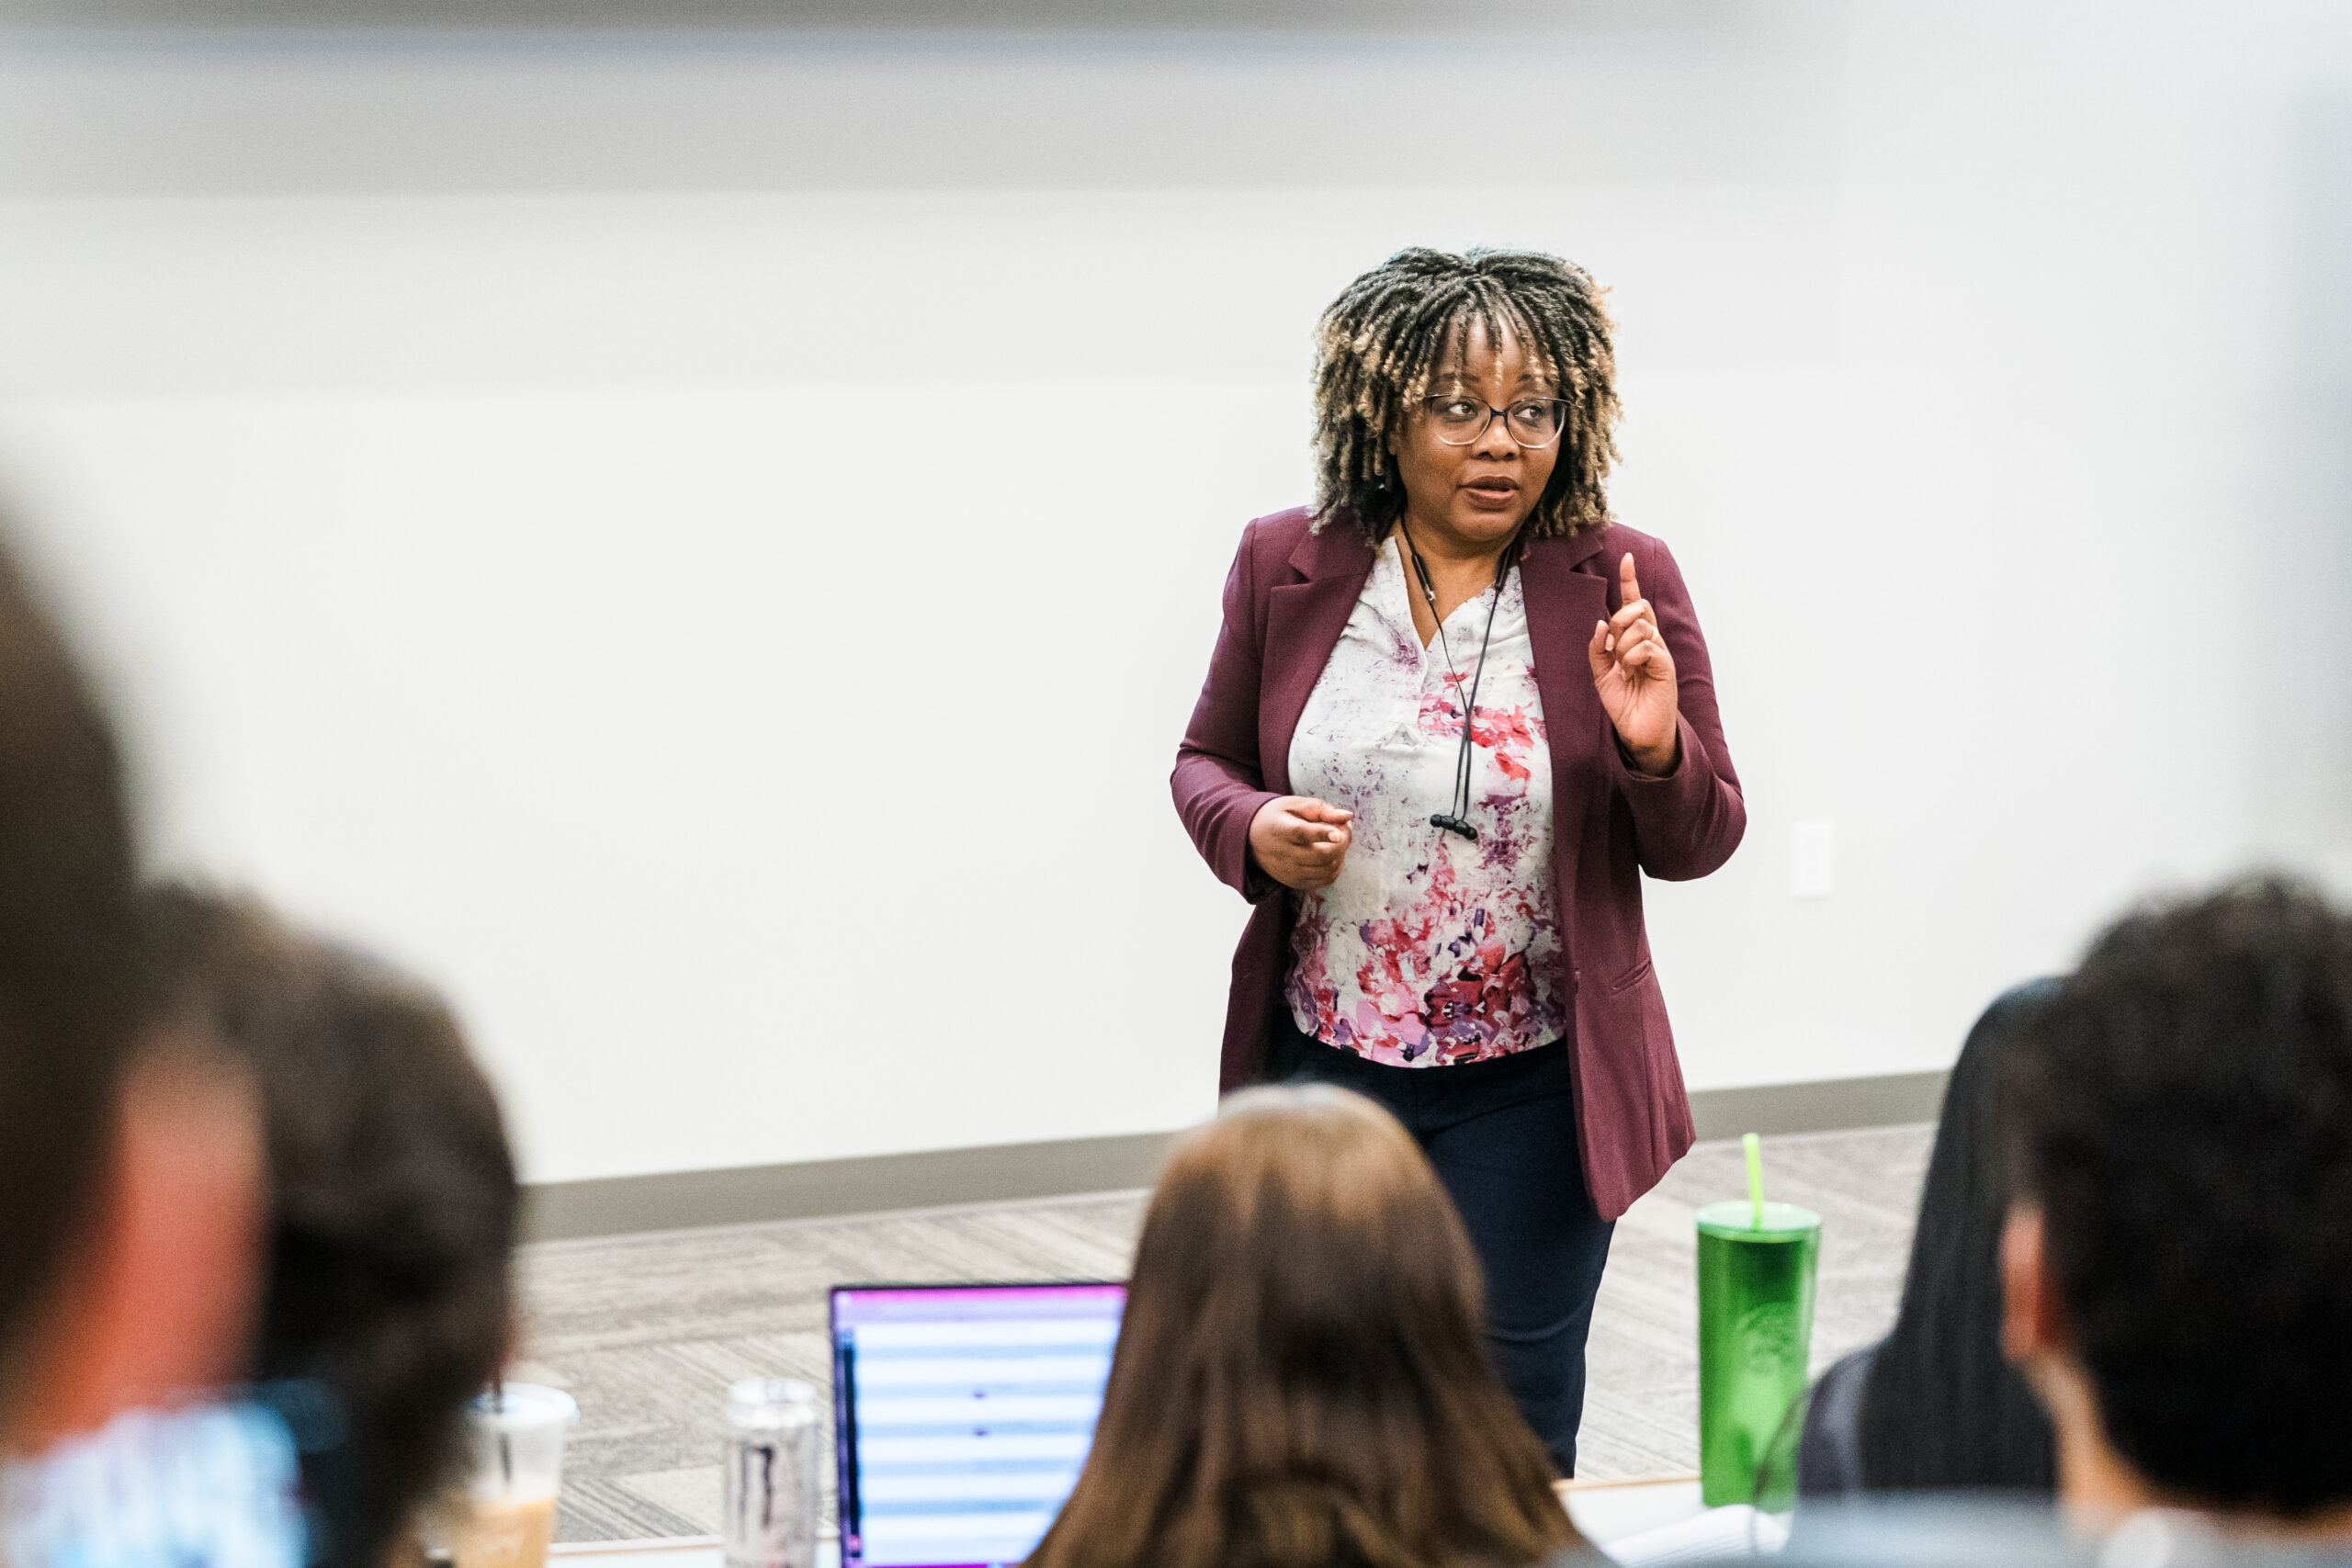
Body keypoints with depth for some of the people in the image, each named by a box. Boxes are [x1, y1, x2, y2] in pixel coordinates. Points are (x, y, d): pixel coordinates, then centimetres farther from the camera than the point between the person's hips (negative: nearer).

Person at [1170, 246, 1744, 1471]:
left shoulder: (1623, 583, -5)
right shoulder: (1286, 567, -1)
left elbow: (1698, 846, -1)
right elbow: (1207, 761, 11)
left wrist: (1655, 752, -23)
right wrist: (1254, 833, -12)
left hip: (1531, 1091, -1)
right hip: (1324, 1063, 2)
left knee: (1510, 1432, 6)